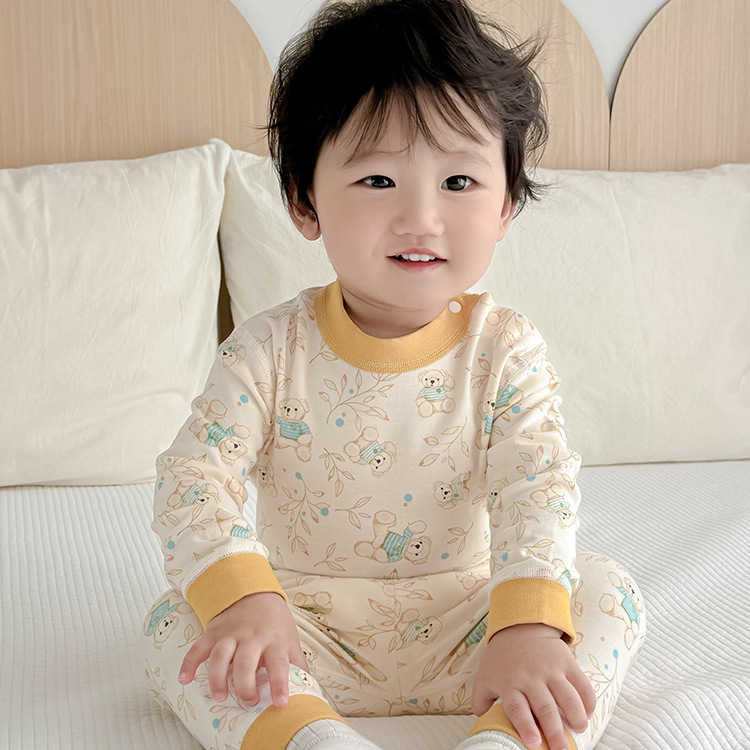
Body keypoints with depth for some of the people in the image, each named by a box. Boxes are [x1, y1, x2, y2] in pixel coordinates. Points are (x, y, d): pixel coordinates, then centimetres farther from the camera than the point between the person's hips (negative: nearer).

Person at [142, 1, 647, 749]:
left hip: (457, 628, 1)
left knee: (608, 590, -20)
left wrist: (528, 628, -37)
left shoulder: (505, 350, -9)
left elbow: (538, 489, -19)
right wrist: (243, 597, -35)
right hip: (310, 636, 0)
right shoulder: (271, 349, -10)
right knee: (175, 622, -22)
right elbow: (194, 475, -16)